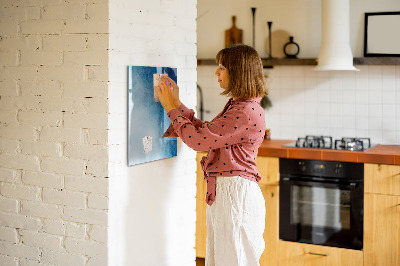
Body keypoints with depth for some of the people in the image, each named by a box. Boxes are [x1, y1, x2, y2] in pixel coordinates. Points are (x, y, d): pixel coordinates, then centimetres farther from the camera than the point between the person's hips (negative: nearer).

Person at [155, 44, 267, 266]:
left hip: (236, 194, -10)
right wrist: (177, 104, 14)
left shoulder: (246, 112, -20)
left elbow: (198, 140, -19)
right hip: (223, 192, 10)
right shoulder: (236, 106, 13)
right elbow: (205, 131, 18)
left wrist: (172, 108, -7)